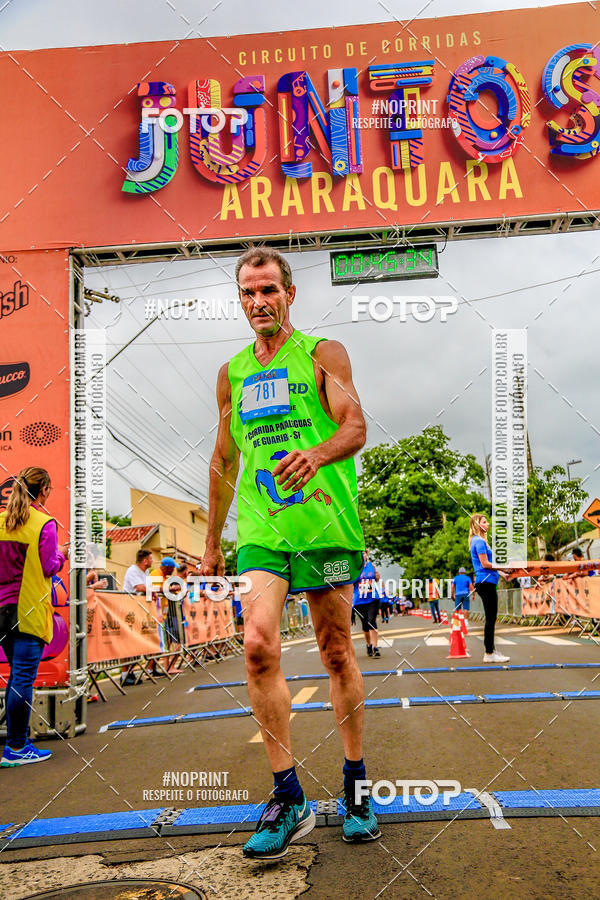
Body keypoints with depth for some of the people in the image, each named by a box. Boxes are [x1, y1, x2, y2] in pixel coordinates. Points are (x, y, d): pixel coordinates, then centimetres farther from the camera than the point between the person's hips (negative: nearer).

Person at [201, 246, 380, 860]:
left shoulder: (323, 354, 5)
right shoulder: (231, 373, 16)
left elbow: (356, 426, -8)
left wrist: (316, 454, -30)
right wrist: (212, 543, 22)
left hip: (326, 526, -2)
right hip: (260, 532, 3)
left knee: (336, 653, 5)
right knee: (258, 647, -15)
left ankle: (355, 785, 22)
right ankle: (288, 797, -3)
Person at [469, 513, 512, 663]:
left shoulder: (480, 541, 21)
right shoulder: (479, 541, -11)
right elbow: (485, 564, -17)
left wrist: (502, 574, 19)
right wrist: (504, 568, -12)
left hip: (487, 583, 10)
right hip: (486, 582, -10)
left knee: (491, 618, 12)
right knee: (491, 618, -8)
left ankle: (491, 650, 17)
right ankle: (489, 654, -5)